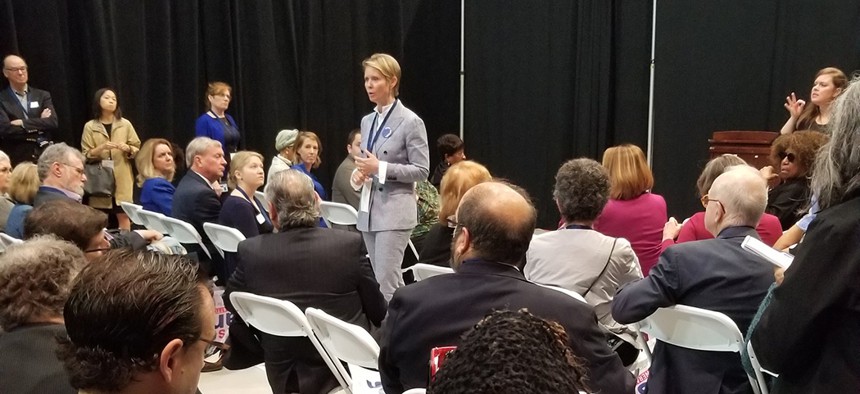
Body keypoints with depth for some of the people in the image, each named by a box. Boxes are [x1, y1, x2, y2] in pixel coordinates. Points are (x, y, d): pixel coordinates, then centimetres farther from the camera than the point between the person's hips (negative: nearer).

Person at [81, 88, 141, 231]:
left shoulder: (125, 124, 5)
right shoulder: (90, 126, 2)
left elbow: (137, 149, 9)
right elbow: (86, 155, 0)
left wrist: (127, 148, -12)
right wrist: (101, 147, -17)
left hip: (122, 179, 1)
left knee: (124, 216, -2)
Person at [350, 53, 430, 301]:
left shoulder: (411, 122, -9)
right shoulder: (367, 121, 13)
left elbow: (422, 170, -11)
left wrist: (380, 168, -19)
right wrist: (358, 174, -1)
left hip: (395, 211, -7)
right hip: (369, 209, 7)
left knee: (386, 282, -9)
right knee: (392, 281, 14)